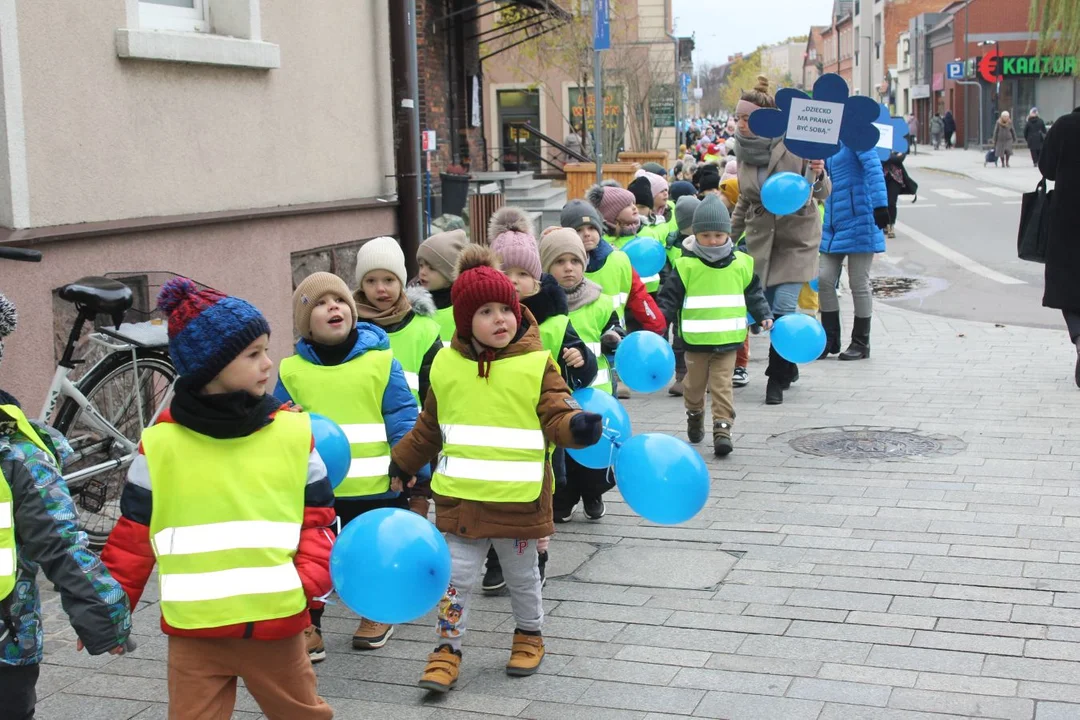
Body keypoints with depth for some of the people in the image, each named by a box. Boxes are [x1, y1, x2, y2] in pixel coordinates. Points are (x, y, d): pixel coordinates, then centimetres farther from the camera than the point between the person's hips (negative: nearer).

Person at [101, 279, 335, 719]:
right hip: (194, 630, -1)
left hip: (277, 622, 1)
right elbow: (134, 532, 5)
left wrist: (312, 578, -11)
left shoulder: (294, 432, -1)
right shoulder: (161, 443, -4)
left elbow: (316, 515, 5)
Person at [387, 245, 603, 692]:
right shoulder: (447, 364, 2)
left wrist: (578, 425, -32)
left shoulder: (536, 363, -7)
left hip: (519, 499, -2)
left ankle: (529, 635, 38)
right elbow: (430, 426, 15)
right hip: (460, 496, 2)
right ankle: (447, 651, 19)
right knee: (455, 578, 6)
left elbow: (556, 416, -11)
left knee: (522, 576, 16)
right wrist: (403, 462, 20)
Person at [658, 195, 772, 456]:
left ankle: (722, 429, -6)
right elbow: (670, 297, -3)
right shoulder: (686, 265, -6)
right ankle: (695, 416, 41)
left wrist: (764, 315, 4)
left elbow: (754, 294, 12)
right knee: (695, 383, 17)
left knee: (722, 386, -5)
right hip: (695, 340, 0)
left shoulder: (742, 263, 1)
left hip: (728, 340, 0)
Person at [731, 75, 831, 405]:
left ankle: (777, 378, 1)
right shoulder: (745, 150, 1)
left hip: (796, 238, -5)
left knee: (784, 308, -11)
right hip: (760, 239, 5)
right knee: (767, 308, 6)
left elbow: (823, 193, -11)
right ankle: (789, 369, 27)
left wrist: (817, 175, -33)